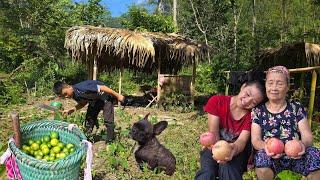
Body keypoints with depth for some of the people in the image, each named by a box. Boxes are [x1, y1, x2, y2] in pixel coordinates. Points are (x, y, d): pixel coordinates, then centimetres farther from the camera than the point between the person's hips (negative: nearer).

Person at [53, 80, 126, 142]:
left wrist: (118, 96, -28)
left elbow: (102, 87, -32)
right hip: (94, 100, 8)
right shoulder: (74, 95, -9)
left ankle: (110, 141, 1)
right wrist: (73, 109, -8)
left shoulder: (81, 88, -35)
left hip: (105, 97, -8)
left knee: (108, 120, -11)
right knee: (89, 119, 6)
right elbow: (83, 102, 9)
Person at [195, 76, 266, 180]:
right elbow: (213, 133, -17)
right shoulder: (216, 101, -14)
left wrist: (234, 149, -48)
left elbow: (242, 140, -23)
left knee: (228, 169, -33)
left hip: (237, 151, 1)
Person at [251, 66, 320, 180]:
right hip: (271, 156, -1)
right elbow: (255, 140, -4)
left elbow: (307, 135, 1)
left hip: (296, 155, 2)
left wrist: (303, 144, -24)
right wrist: (265, 146, -29)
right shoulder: (258, 111, 3)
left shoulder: (297, 108, 8)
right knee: (261, 156, -33)